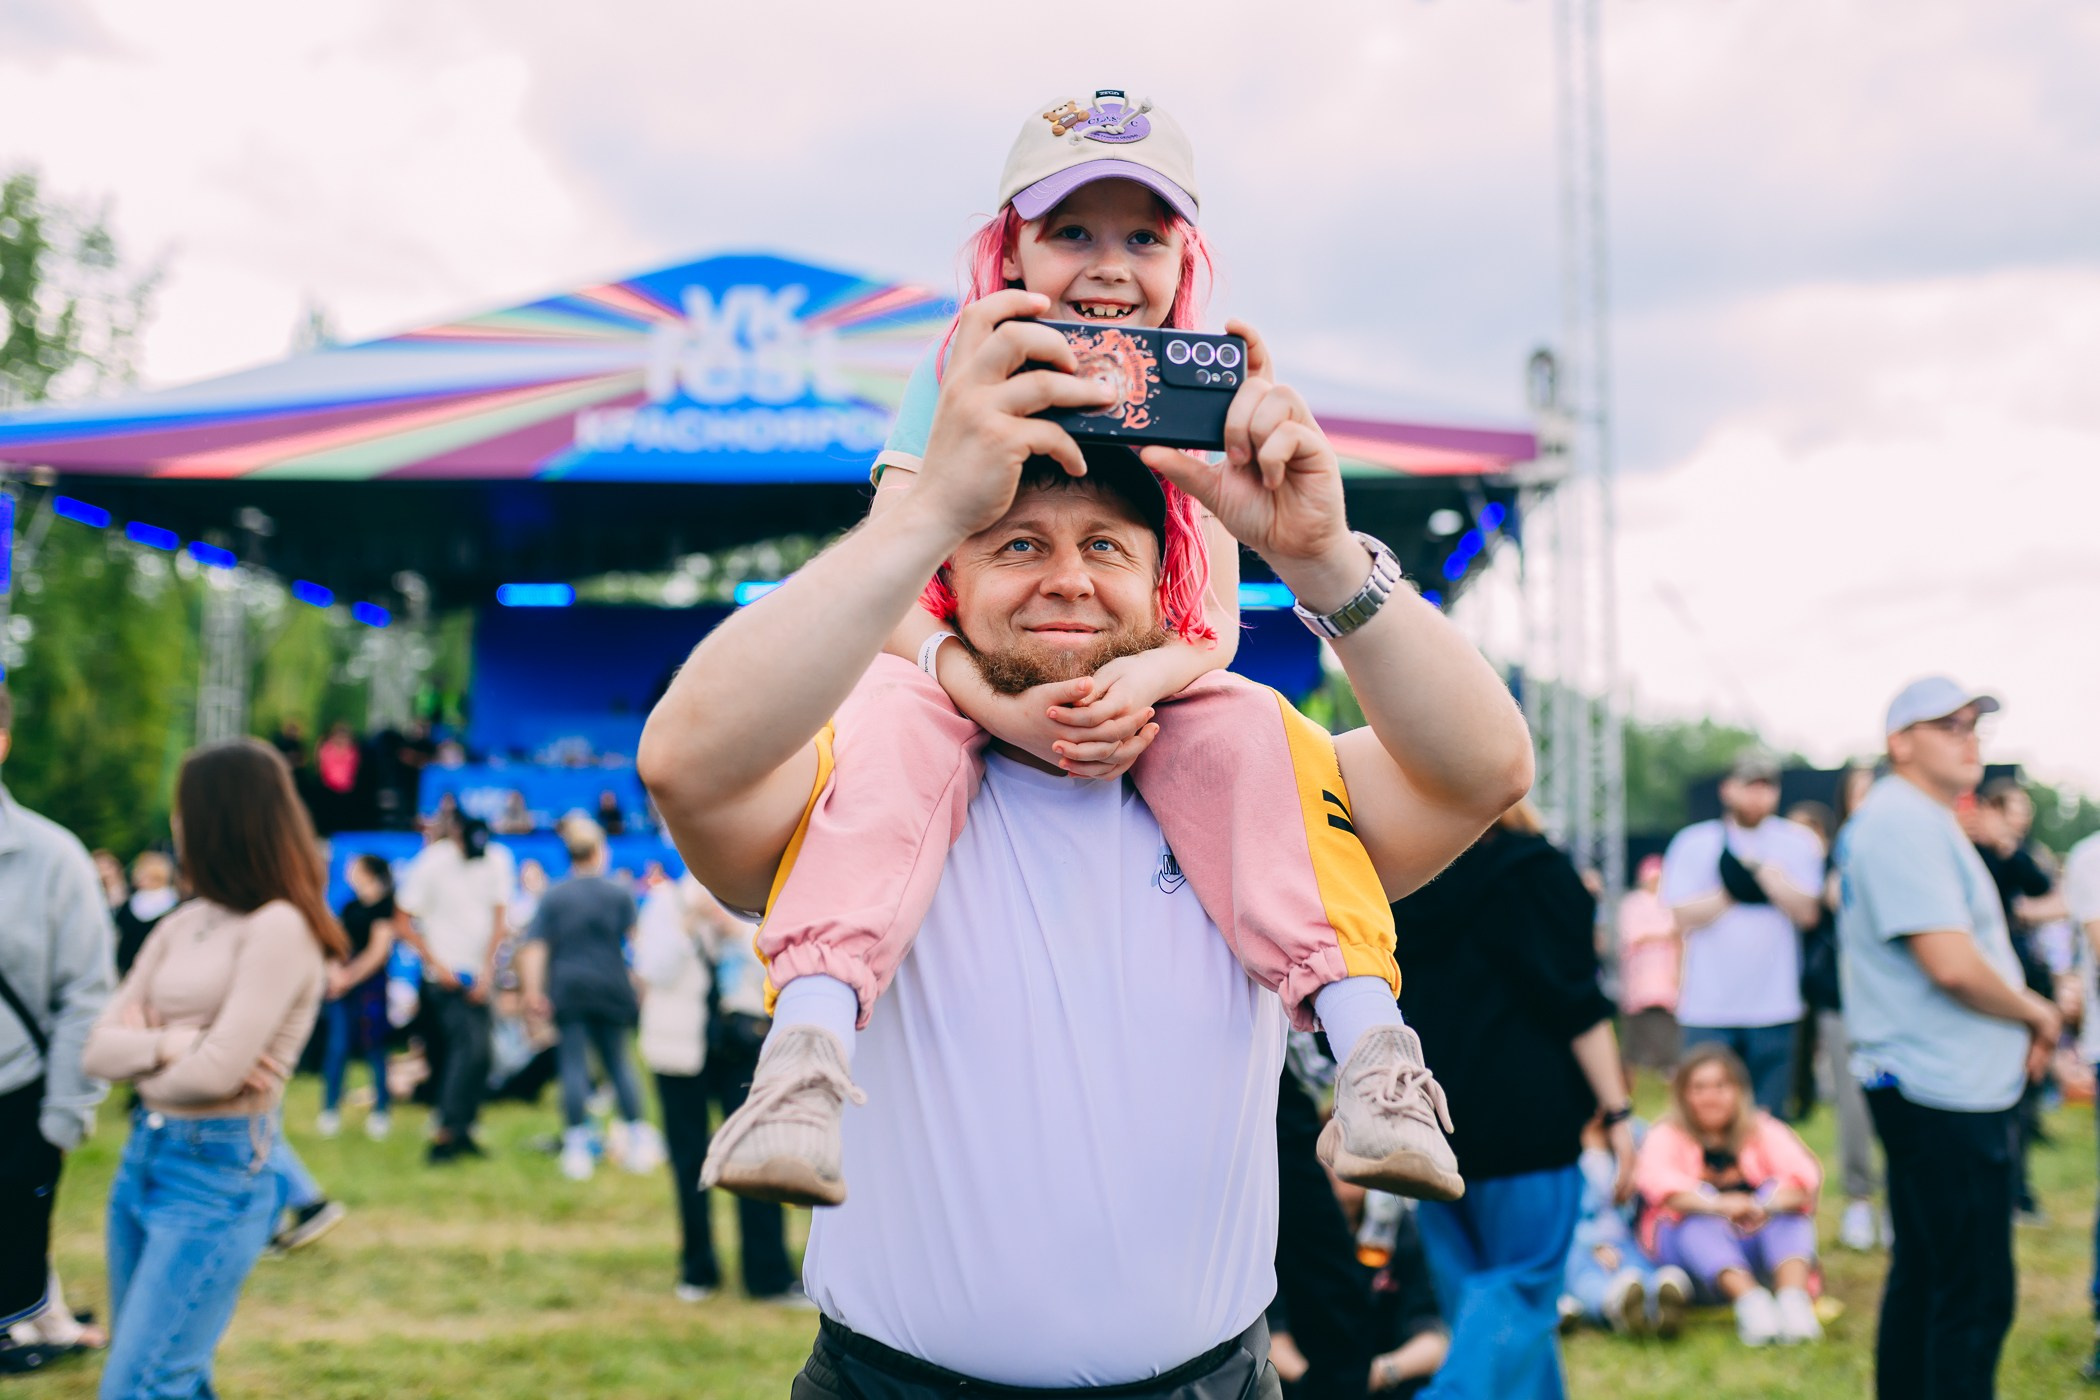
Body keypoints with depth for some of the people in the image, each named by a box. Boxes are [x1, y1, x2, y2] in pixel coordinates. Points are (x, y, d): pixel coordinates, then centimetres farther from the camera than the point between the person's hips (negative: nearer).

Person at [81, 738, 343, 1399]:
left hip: (218, 1173, -8)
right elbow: (99, 1046, 6)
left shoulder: (279, 928, -13)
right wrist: (172, 1046, -12)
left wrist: (141, 1056, 0)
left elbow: (215, 1072, -19)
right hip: (142, 1157, 8)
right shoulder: (183, 924, 9)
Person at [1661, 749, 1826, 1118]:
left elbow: (1806, 912, -3)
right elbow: (1684, 916, -1)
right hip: (1707, 1005, 0)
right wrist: (1733, 893, -5)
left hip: (1773, 1005, 1)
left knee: (1768, 1115, 1)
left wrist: (1763, 872, -11)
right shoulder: (1693, 843, 7)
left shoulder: (1797, 844, 9)